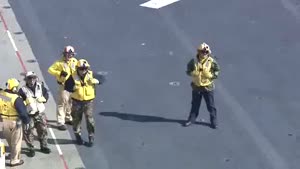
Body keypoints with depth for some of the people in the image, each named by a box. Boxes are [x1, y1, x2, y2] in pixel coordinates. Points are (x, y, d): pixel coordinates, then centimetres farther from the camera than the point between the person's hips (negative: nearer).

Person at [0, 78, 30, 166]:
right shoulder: (16, 98, -23)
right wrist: (26, 121, -5)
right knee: (16, 142, 11)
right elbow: (23, 111, -19)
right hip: (14, 122, -6)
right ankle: (15, 160, 17)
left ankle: (14, 155, 44)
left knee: (9, 141, 25)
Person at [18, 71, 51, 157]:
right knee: (28, 132, 1)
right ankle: (31, 149, 17)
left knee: (43, 130, 14)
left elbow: (46, 95, 7)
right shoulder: (23, 90, -11)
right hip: (29, 115, -3)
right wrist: (25, 102, -25)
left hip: (40, 113, 3)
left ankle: (44, 146, 33)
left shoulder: (40, 86, -1)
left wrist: (42, 98, -12)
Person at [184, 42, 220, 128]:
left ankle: (213, 121, 16)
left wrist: (211, 75, -19)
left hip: (208, 87, -2)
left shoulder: (211, 61, -10)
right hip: (196, 87, 2)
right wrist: (193, 73, -15)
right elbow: (188, 70, 5)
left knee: (211, 105, 5)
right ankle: (192, 119, 30)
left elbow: (217, 71, -2)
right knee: (195, 104, 16)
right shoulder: (194, 61, -5)